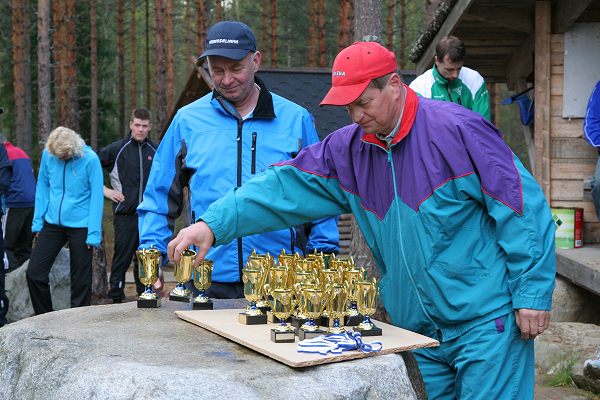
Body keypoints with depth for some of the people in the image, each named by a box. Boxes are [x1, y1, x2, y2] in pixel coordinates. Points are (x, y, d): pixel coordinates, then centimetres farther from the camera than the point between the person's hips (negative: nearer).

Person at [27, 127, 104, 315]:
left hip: (80, 227, -4)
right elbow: (43, 187, 9)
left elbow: (96, 196, -12)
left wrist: (94, 233, -14)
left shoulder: (90, 159, -13)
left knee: (80, 281, 5)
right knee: (34, 273, 2)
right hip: (52, 223, 4)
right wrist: (38, 221, 4)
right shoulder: (48, 154, -2)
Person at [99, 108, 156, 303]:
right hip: (125, 214, -3)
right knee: (122, 258, 0)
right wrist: (105, 190, -5)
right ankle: (116, 298, 9)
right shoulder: (117, 149, -1)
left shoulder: (156, 151, 9)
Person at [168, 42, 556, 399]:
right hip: (417, 331, 6)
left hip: (487, 323, -5)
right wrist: (214, 223, -14)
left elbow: (522, 208, -13)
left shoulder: (458, 129, -14)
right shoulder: (348, 149, 4)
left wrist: (532, 294, -13)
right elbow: (284, 186, -2)